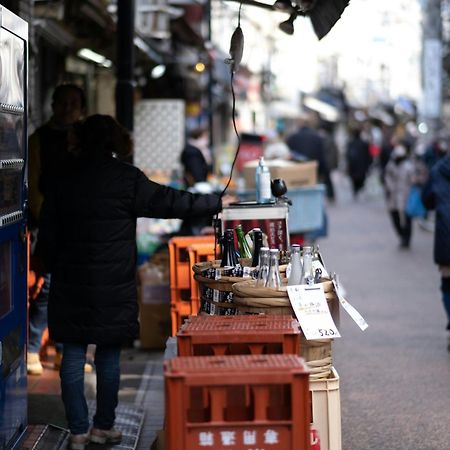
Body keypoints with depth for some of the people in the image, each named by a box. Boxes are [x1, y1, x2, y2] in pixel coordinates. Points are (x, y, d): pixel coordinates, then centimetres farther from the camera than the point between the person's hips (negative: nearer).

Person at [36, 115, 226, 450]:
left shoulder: (63, 181, 4)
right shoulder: (126, 179, -7)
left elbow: (47, 238, 6)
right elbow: (170, 202, -3)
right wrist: (217, 203, 8)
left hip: (70, 286, 2)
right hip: (113, 286, -2)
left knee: (73, 356, 6)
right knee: (109, 357, 9)